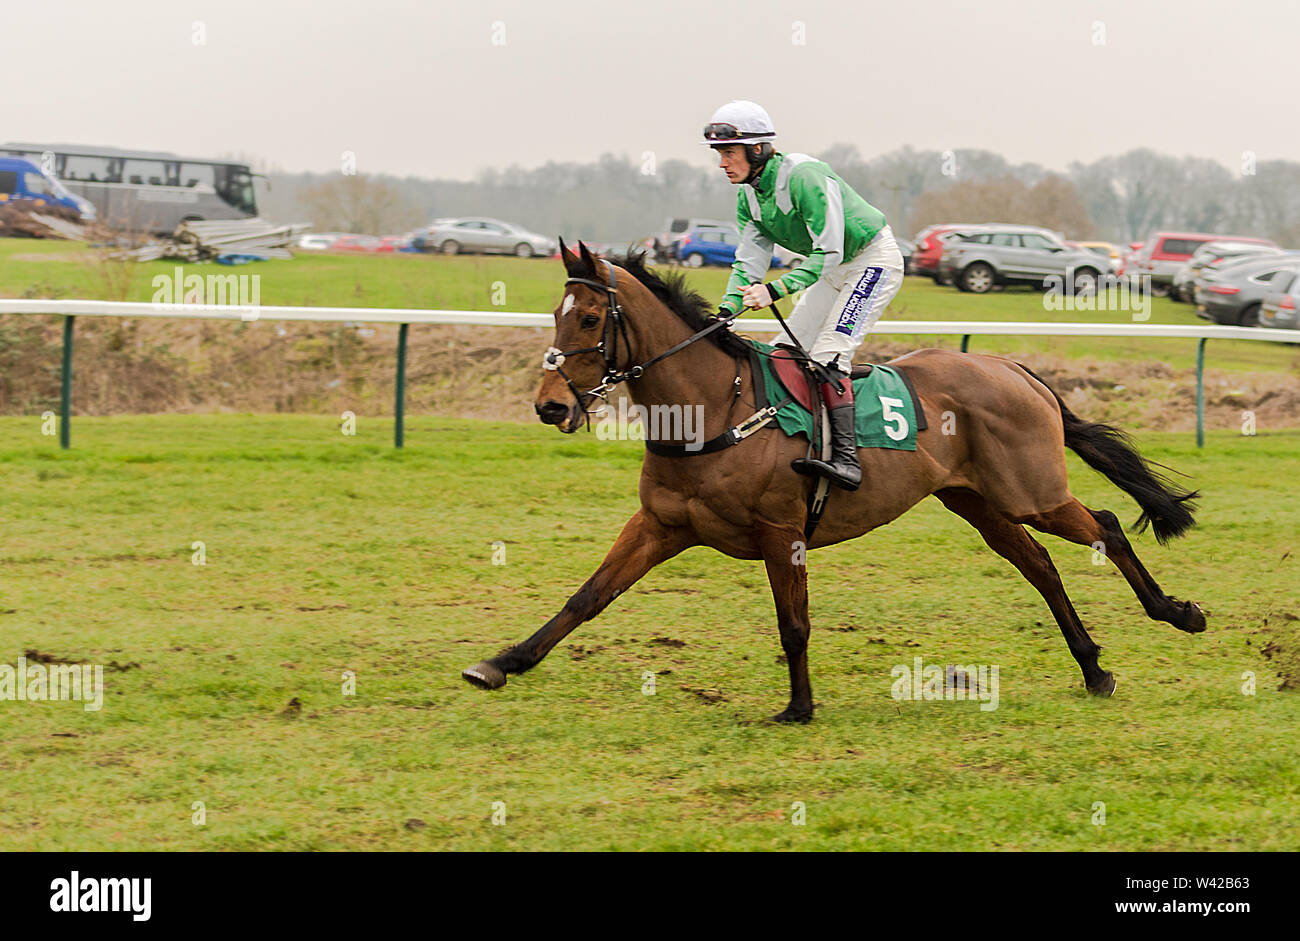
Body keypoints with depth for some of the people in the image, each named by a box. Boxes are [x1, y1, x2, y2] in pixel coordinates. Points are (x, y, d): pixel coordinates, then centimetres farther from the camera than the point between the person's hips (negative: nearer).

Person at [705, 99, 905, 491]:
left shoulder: (803, 176, -29)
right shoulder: (748, 195, -2)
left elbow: (828, 252, -32)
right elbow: (749, 262, -2)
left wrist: (775, 290, -41)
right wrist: (725, 312, -18)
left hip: (873, 260, -9)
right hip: (832, 269, 9)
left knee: (827, 353, -23)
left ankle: (846, 458, -29)